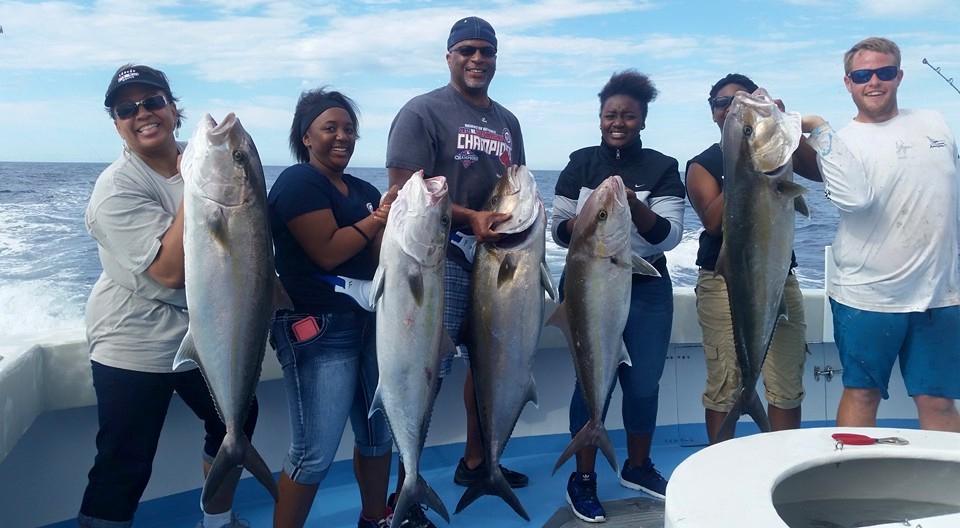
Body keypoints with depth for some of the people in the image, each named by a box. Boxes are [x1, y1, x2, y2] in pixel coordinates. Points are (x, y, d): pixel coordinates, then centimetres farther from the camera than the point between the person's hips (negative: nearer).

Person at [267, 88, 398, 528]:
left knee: (378, 431, 16)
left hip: (370, 322, 8)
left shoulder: (365, 191, 14)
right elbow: (327, 252, -17)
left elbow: (380, 257, 11)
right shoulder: (298, 181, -8)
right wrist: (379, 217, -11)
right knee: (315, 453, -5)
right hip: (317, 329, -8)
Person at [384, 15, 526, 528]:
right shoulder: (423, 111, -6)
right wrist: (470, 218, -22)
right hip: (441, 256, -8)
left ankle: (474, 461, 34)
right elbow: (405, 191, -14)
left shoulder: (507, 120, 17)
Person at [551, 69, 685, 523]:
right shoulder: (581, 165, 1)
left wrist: (634, 206, -27)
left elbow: (670, 235, -10)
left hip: (647, 289, 2)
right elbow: (559, 231, -2)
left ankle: (637, 468, 31)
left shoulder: (663, 168, 0)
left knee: (644, 383, 8)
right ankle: (582, 479, 16)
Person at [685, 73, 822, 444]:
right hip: (723, 283, -2)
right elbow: (714, 220, -12)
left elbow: (819, 171, -8)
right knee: (723, 387, 0)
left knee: (787, 387, 4)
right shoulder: (703, 164, 3)